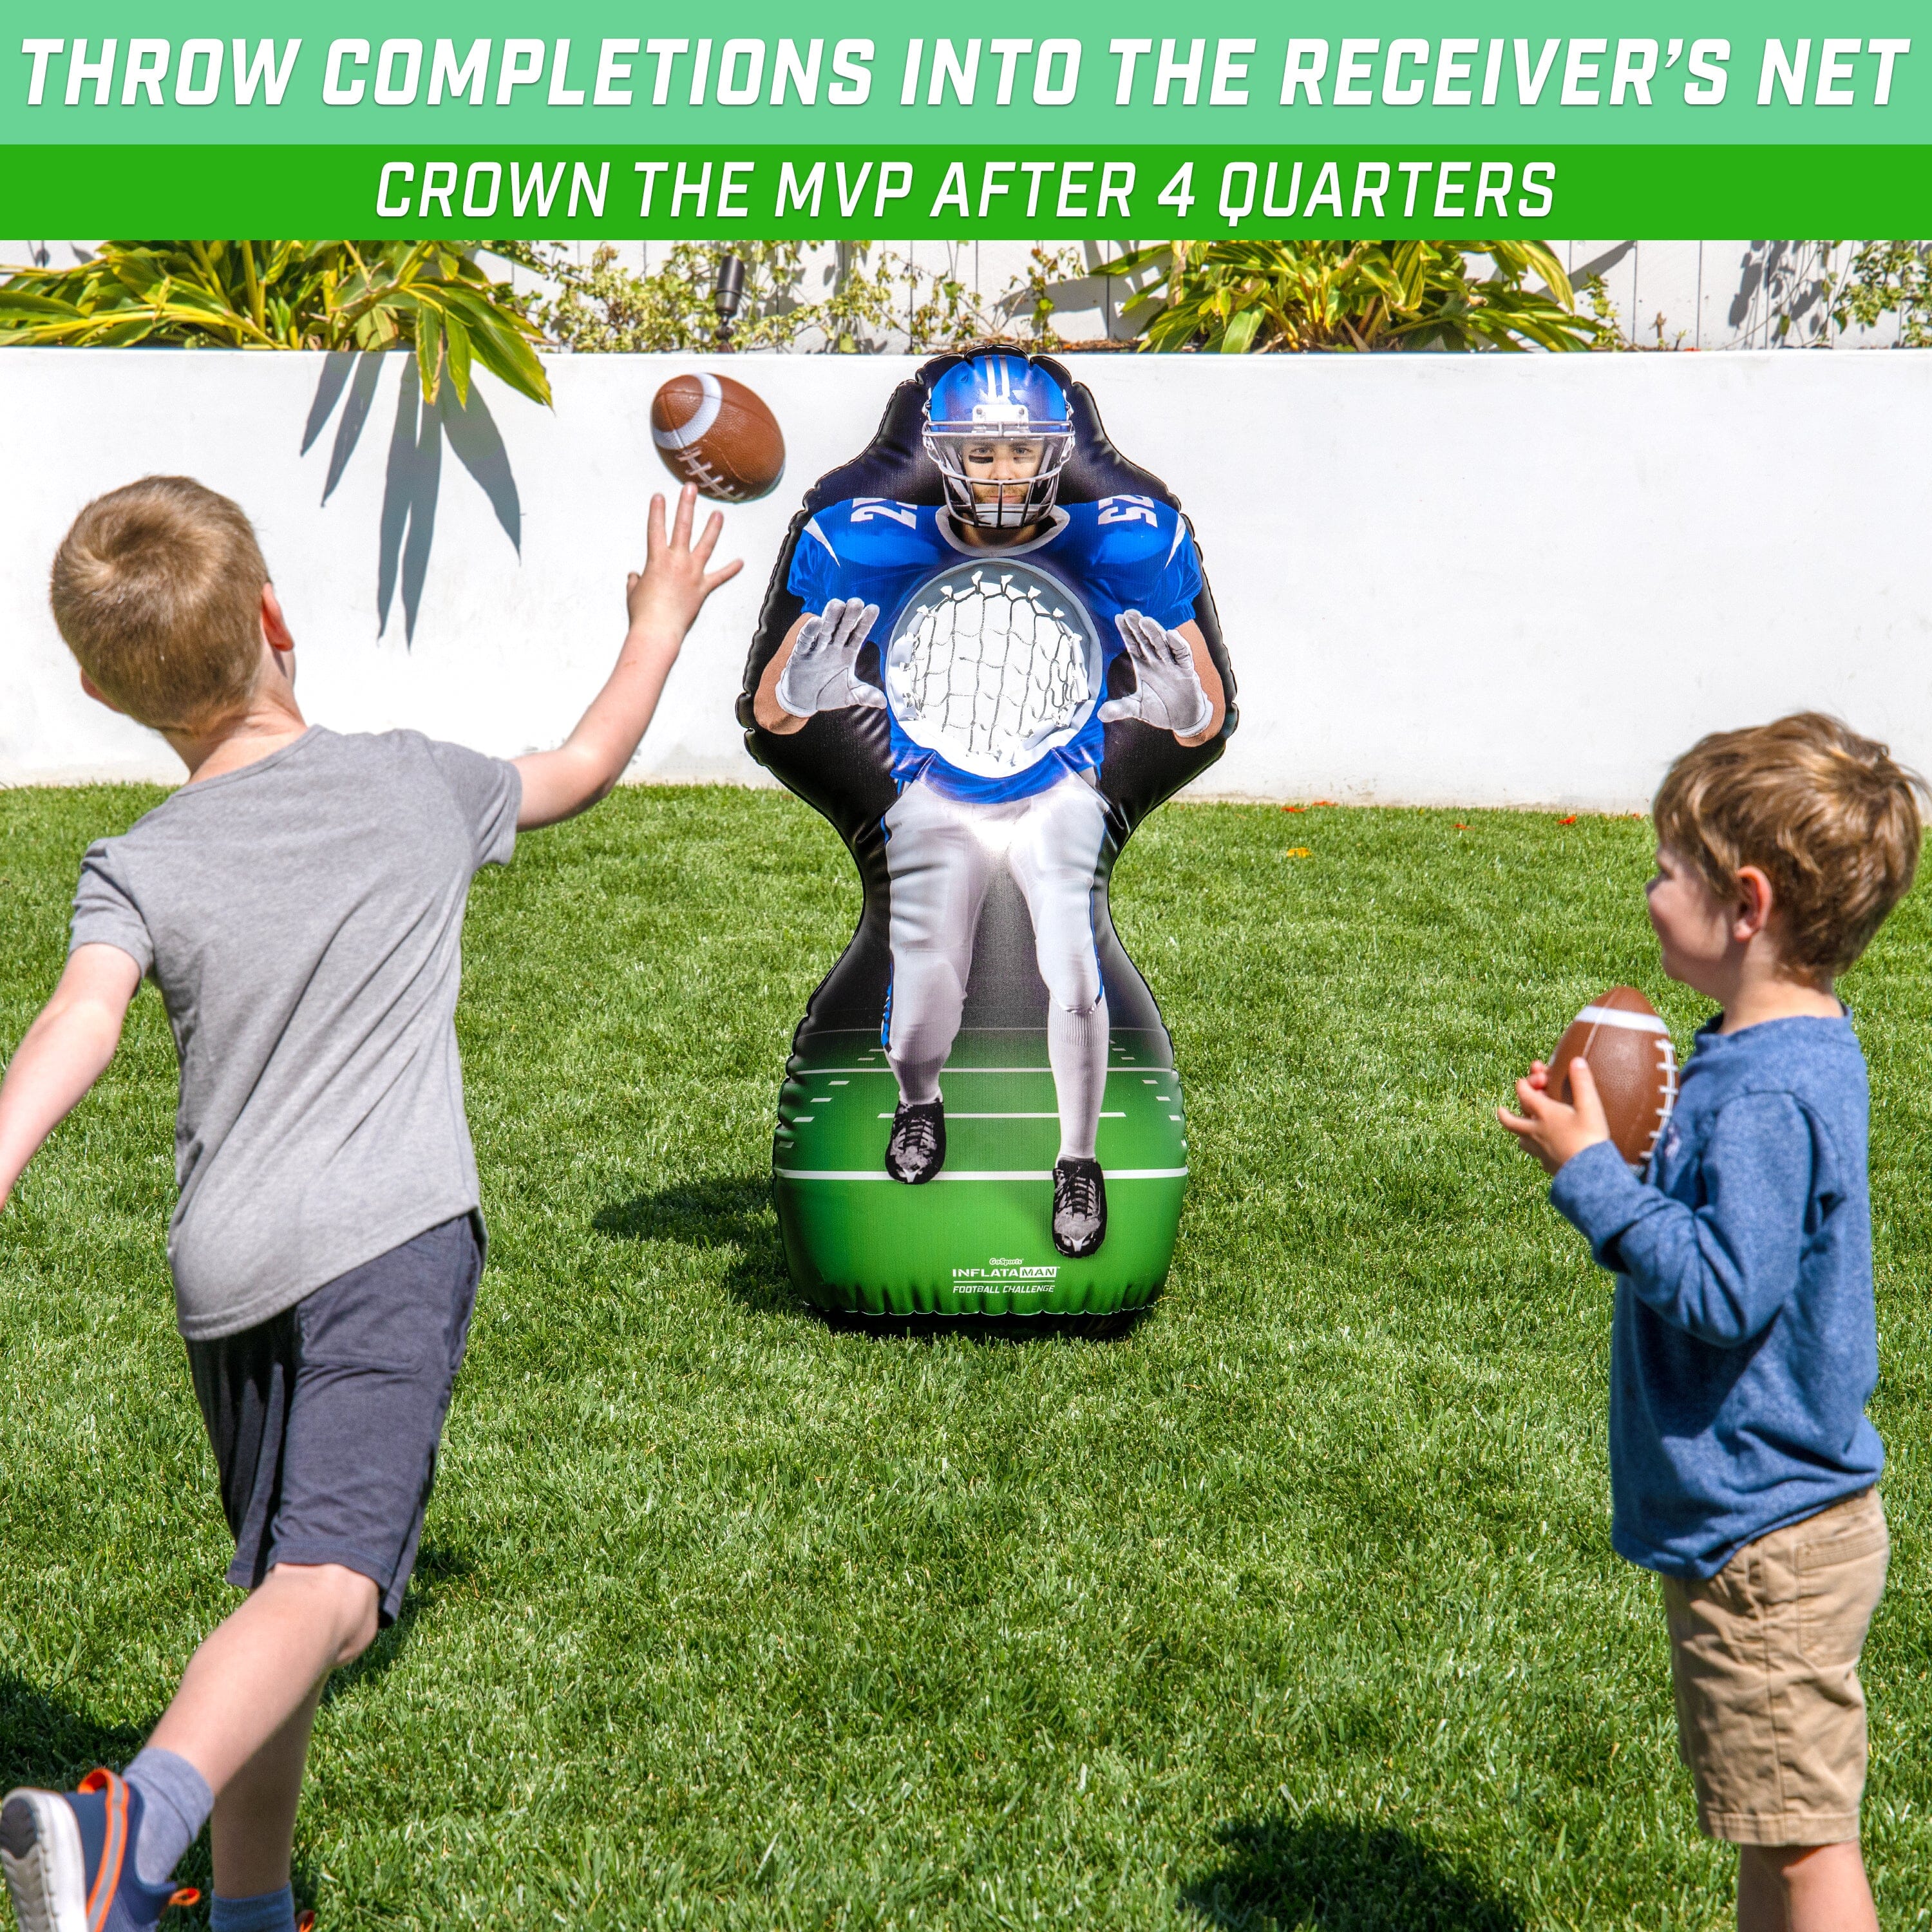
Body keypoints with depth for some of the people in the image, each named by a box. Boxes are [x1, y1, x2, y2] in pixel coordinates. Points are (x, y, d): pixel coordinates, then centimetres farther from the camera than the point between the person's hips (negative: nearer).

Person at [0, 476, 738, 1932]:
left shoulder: (137, 869, 4)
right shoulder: (418, 785, 8)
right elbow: (587, 767, 27)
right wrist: (660, 625, 43)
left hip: (224, 1264, 3)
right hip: (391, 1235, -3)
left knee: (278, 1582, 22)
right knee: (330, 1585, -18)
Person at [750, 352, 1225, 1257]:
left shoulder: (1117, 552, -10)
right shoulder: (876, 551, -10)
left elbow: (1207, 723, -2)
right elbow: (770, 713, -5)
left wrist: (1182, 706, -27)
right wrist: (803, 691, -29)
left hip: (1060, 799, 0)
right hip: (937, 801, 0)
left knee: (1071, 965, -24)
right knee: (925, 978, -18)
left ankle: (1078, 1160, 2)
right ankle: (919, 1102, 20)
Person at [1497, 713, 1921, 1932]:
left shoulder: (1772, 1092, -24)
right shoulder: (1785, 1052, 8)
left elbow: (1722, 1288, -29)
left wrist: (1592, 1175, -22)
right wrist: (1636, 1150, 6)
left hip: (1768, 1539, -11)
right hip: (1757, 1519, 11)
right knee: (1774, 1829, 20)